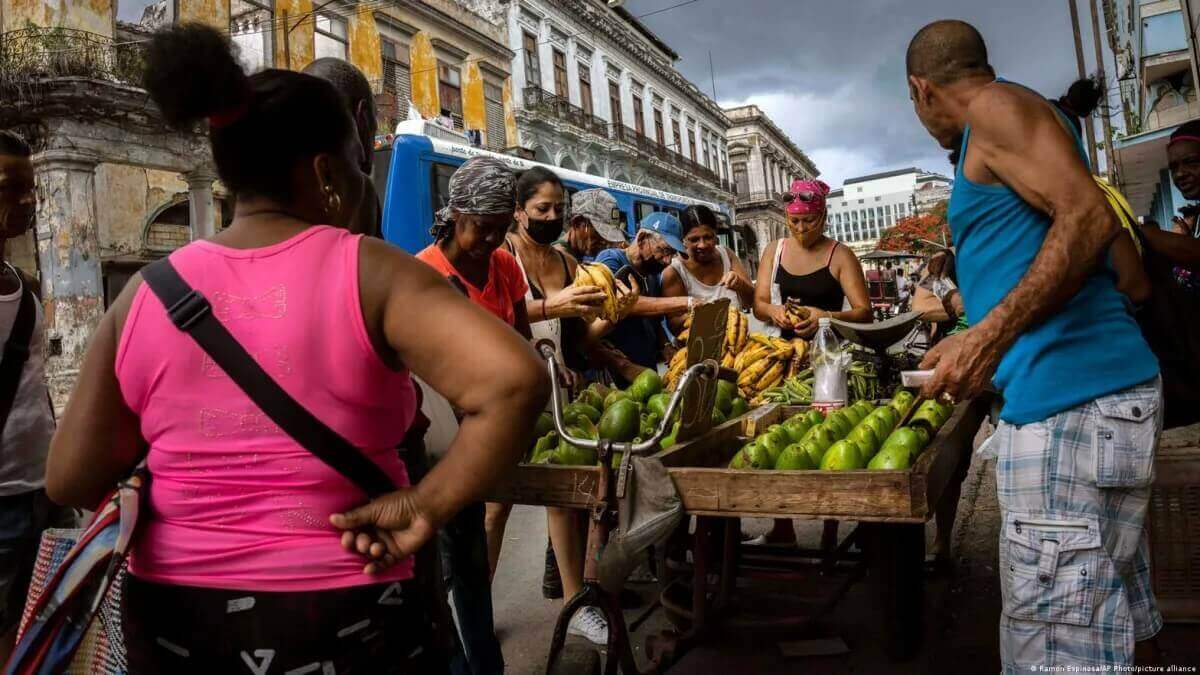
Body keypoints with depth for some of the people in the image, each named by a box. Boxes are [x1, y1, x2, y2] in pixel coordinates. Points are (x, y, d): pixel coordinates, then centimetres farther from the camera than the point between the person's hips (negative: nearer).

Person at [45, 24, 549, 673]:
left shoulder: (143, 295, -4)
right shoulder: (369, 272, -14)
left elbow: (70, 481, 0)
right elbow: (515, 381, -28)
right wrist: (425, 506, -18)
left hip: (169, 616, 4)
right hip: (338, 616, -3)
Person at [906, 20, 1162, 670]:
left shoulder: (996, 106, -2)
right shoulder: (1010, 122, 25)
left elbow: (1091, 216, -18)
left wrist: (991, 336, -25)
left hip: (1068, 399, -11)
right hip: (1105, 391, 11)